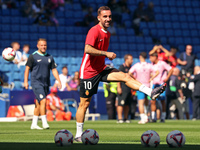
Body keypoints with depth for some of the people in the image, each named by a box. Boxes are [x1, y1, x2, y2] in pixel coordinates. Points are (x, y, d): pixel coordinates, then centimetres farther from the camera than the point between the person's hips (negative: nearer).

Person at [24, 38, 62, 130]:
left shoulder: (49, 57, 12)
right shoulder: (33, 56, -1)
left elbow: (54, 70, 15)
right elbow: (27, 68, 0)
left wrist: (58, 81, 5)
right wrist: (26, 81, -7)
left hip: (46, 83, 5)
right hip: (36, 82, -5)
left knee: (38, 104, 9)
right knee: (43, 101, -18)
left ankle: (34, 124, 16)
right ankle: (44, 123, -17)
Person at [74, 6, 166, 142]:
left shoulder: (107, 33, 14)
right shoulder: (94, 31, -14)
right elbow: (88, 49, -28)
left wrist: (109, 56, 14)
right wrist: (106, 53, -28)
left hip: (101, 69, 7)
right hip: (89, 71, -7)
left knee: (125, 76, -16)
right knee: (84, 103, -1)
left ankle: (151, 92, -28)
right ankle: (78, 135, 8)